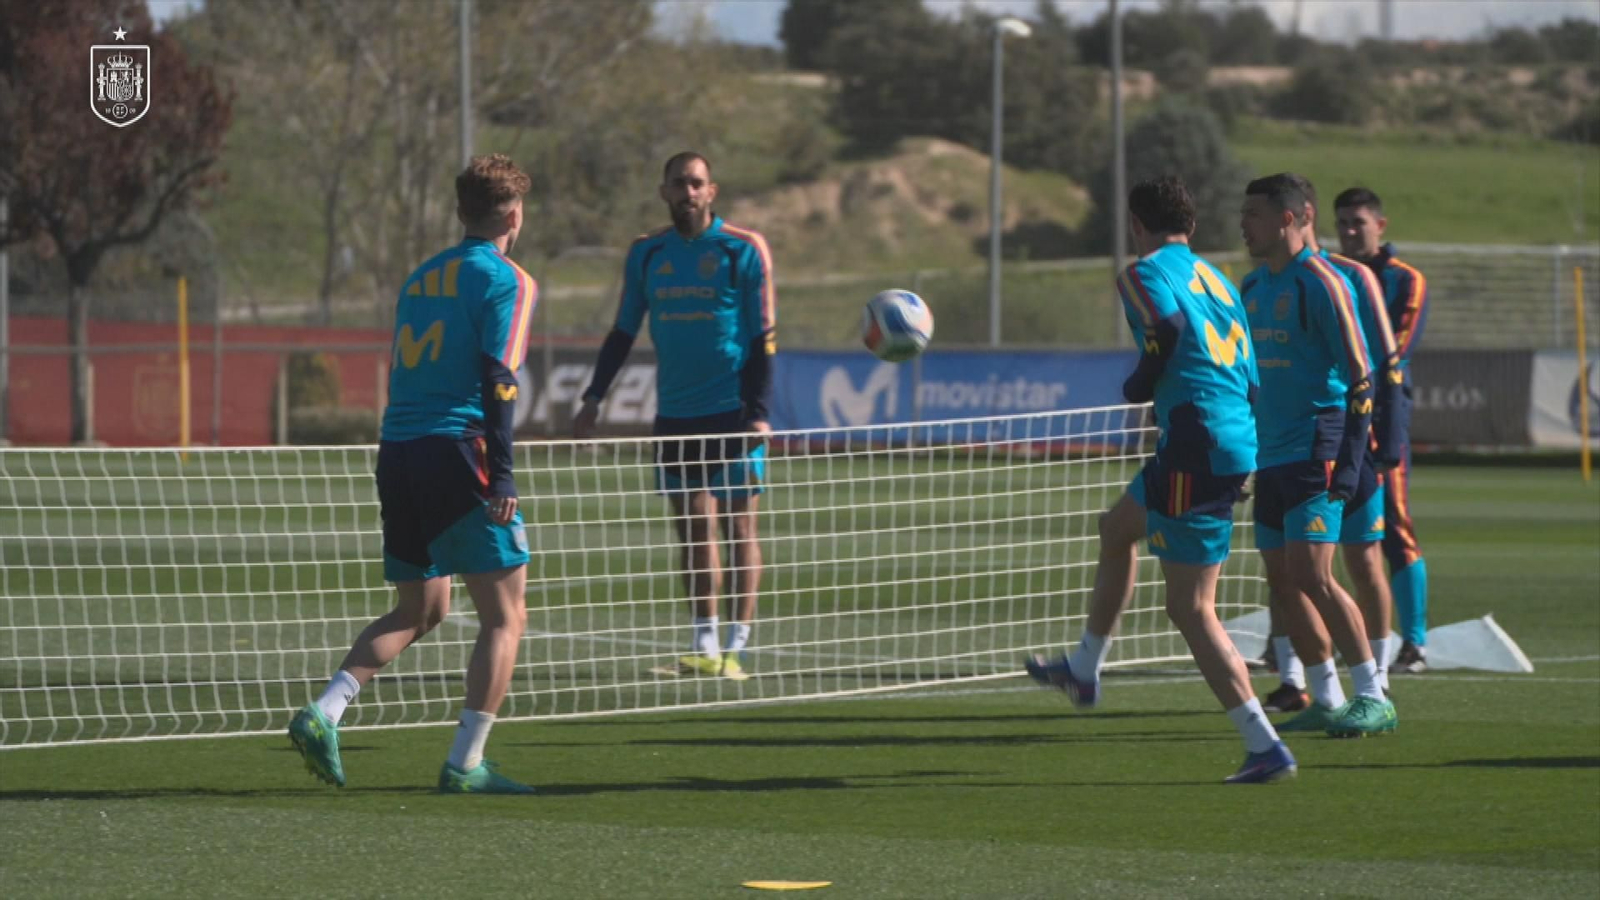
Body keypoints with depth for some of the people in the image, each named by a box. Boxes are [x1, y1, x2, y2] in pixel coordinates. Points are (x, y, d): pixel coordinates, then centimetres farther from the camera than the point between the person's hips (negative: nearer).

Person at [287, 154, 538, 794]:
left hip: (398, 452, 7)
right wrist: (502, 476, -16)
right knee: (505, 616, 2)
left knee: (420, 609, 18)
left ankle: (322, 714, 1)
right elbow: (498, 380, -13)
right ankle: (465, 764, -3)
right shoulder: (505, 281, -4)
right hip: (456, 451, -7)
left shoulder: (421, 278, 19)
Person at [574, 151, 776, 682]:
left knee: (738, 526, -3)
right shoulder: (647, 254, 9)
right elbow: (623, 333, 15)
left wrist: (758, 413, -13)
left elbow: (763, 339, -5)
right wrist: (594, 398, 7)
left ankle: (736, 647, -2)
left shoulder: (744, 251, -4)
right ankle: (703, 649, 4)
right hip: (675, 417, 4)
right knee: (693, 531, 2)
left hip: (733, 415, -4)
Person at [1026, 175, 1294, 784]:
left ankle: (1265, 747, -8)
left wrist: (1140, 386, -6)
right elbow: (1250, 382, 19)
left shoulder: (1146, 274, -3)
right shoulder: (1218, 281, 20)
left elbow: (1167, 327, -24)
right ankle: (1083, 671, 45)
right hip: (1240, 440, 9)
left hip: (1196, 447, -9)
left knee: (1191, 609, -3)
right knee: (1116, 529, 29)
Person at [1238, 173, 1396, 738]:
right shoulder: (1253, 287, 15)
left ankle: (1374, 698, -11)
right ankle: (1326, 701, 14)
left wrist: (1346, 462, -20)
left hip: (1315, 450, -9)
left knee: (1311, 574, -16)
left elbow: (1358, 368, -14)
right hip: (1270, 453, 9)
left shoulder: (1319, 282, -11)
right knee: (1281, 581, 6)